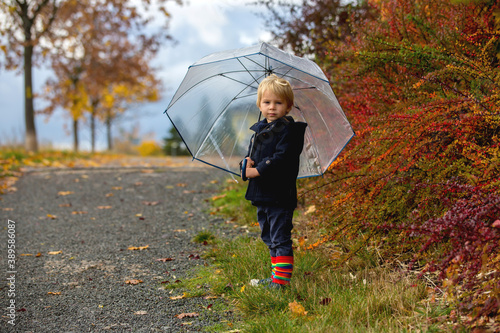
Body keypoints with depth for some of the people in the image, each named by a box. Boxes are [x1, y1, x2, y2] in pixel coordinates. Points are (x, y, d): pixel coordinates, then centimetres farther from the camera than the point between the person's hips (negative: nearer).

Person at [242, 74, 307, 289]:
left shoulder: (288, 130, -12)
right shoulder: (259, 129, 13)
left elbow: (281, 158, -21)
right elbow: (252, 152, 21)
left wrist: (257, 171, -18)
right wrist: (248, 162, -3)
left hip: (280, 196, -9)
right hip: (261, 195, 9)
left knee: (281, 239, -4)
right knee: (269, 239, 17)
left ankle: (282, 280, 2)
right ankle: (275, 278, 28)